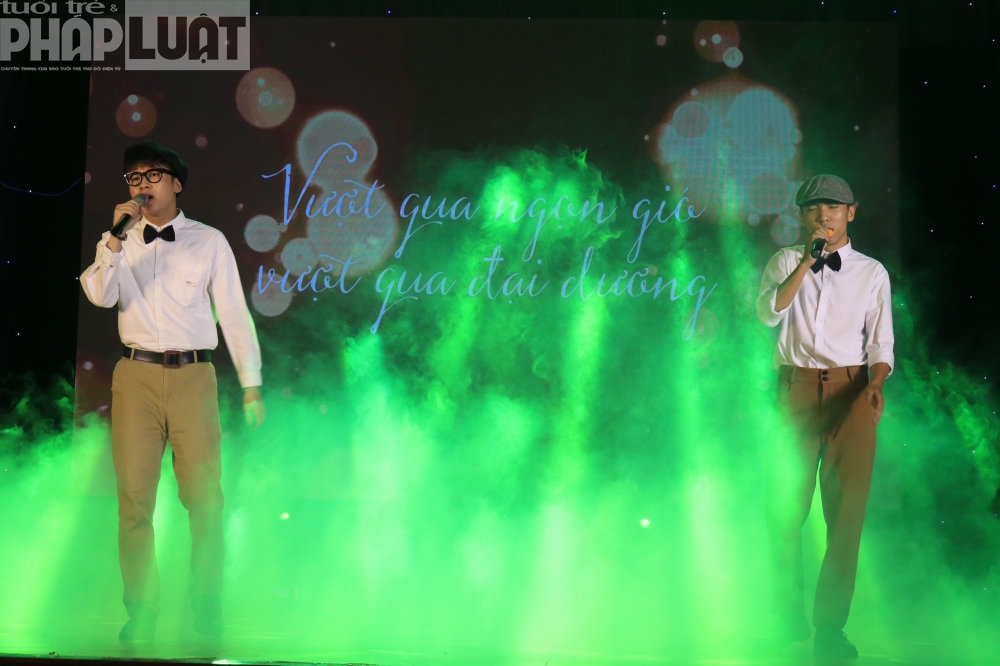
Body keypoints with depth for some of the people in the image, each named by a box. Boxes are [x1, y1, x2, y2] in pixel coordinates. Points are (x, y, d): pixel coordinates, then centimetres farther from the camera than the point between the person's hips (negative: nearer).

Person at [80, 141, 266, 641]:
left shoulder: (209, 242, 7)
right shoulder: (119, 244, 11)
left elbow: (234, 313, 6)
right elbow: (100, 296, -5)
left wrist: (251, 384, 2)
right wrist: (116, 238, -16)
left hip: (193, 376, -1)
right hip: (136, 377, 1)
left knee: (205, 497, -4)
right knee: (134, 499, 0)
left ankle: (207, 613, 7)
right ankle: (141, 614, 8)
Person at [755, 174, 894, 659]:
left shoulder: (871, 272, 13)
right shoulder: (786, 262, 13)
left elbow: (881, 342, 8)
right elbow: (768, 313, -4)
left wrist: (875, 383, -12)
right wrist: (807, 262, -8)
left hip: (850, 390, 0)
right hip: (796, 388, 0)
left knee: (847, 508, -7)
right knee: (784, 505, -3)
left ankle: (830, 624, -2)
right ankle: (789, 616, 10)